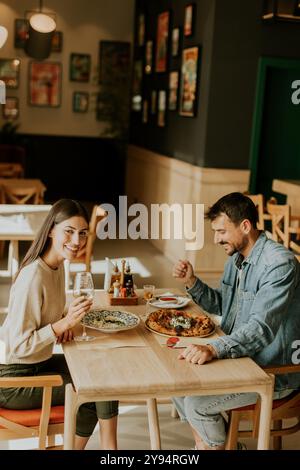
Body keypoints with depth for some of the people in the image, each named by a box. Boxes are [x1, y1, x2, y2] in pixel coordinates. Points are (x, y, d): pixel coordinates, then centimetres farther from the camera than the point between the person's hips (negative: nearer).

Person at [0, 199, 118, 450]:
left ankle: (109, 448, 14)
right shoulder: (33, 277, -28)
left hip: (39, 362, 8)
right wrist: (63, 323, -30)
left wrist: (65, 324, -3)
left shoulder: (58, 265, -1)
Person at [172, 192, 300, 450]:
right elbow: (221, 305, 17)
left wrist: (214, 349, -45)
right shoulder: (237, 257, 6)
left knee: (197, 403, -17)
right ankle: (202, 443, 21)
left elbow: (261, 329, -32)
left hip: (272, 371, -9)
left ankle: (217, 444, 12)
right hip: (238, 356, 9)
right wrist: (191, 282, 0)